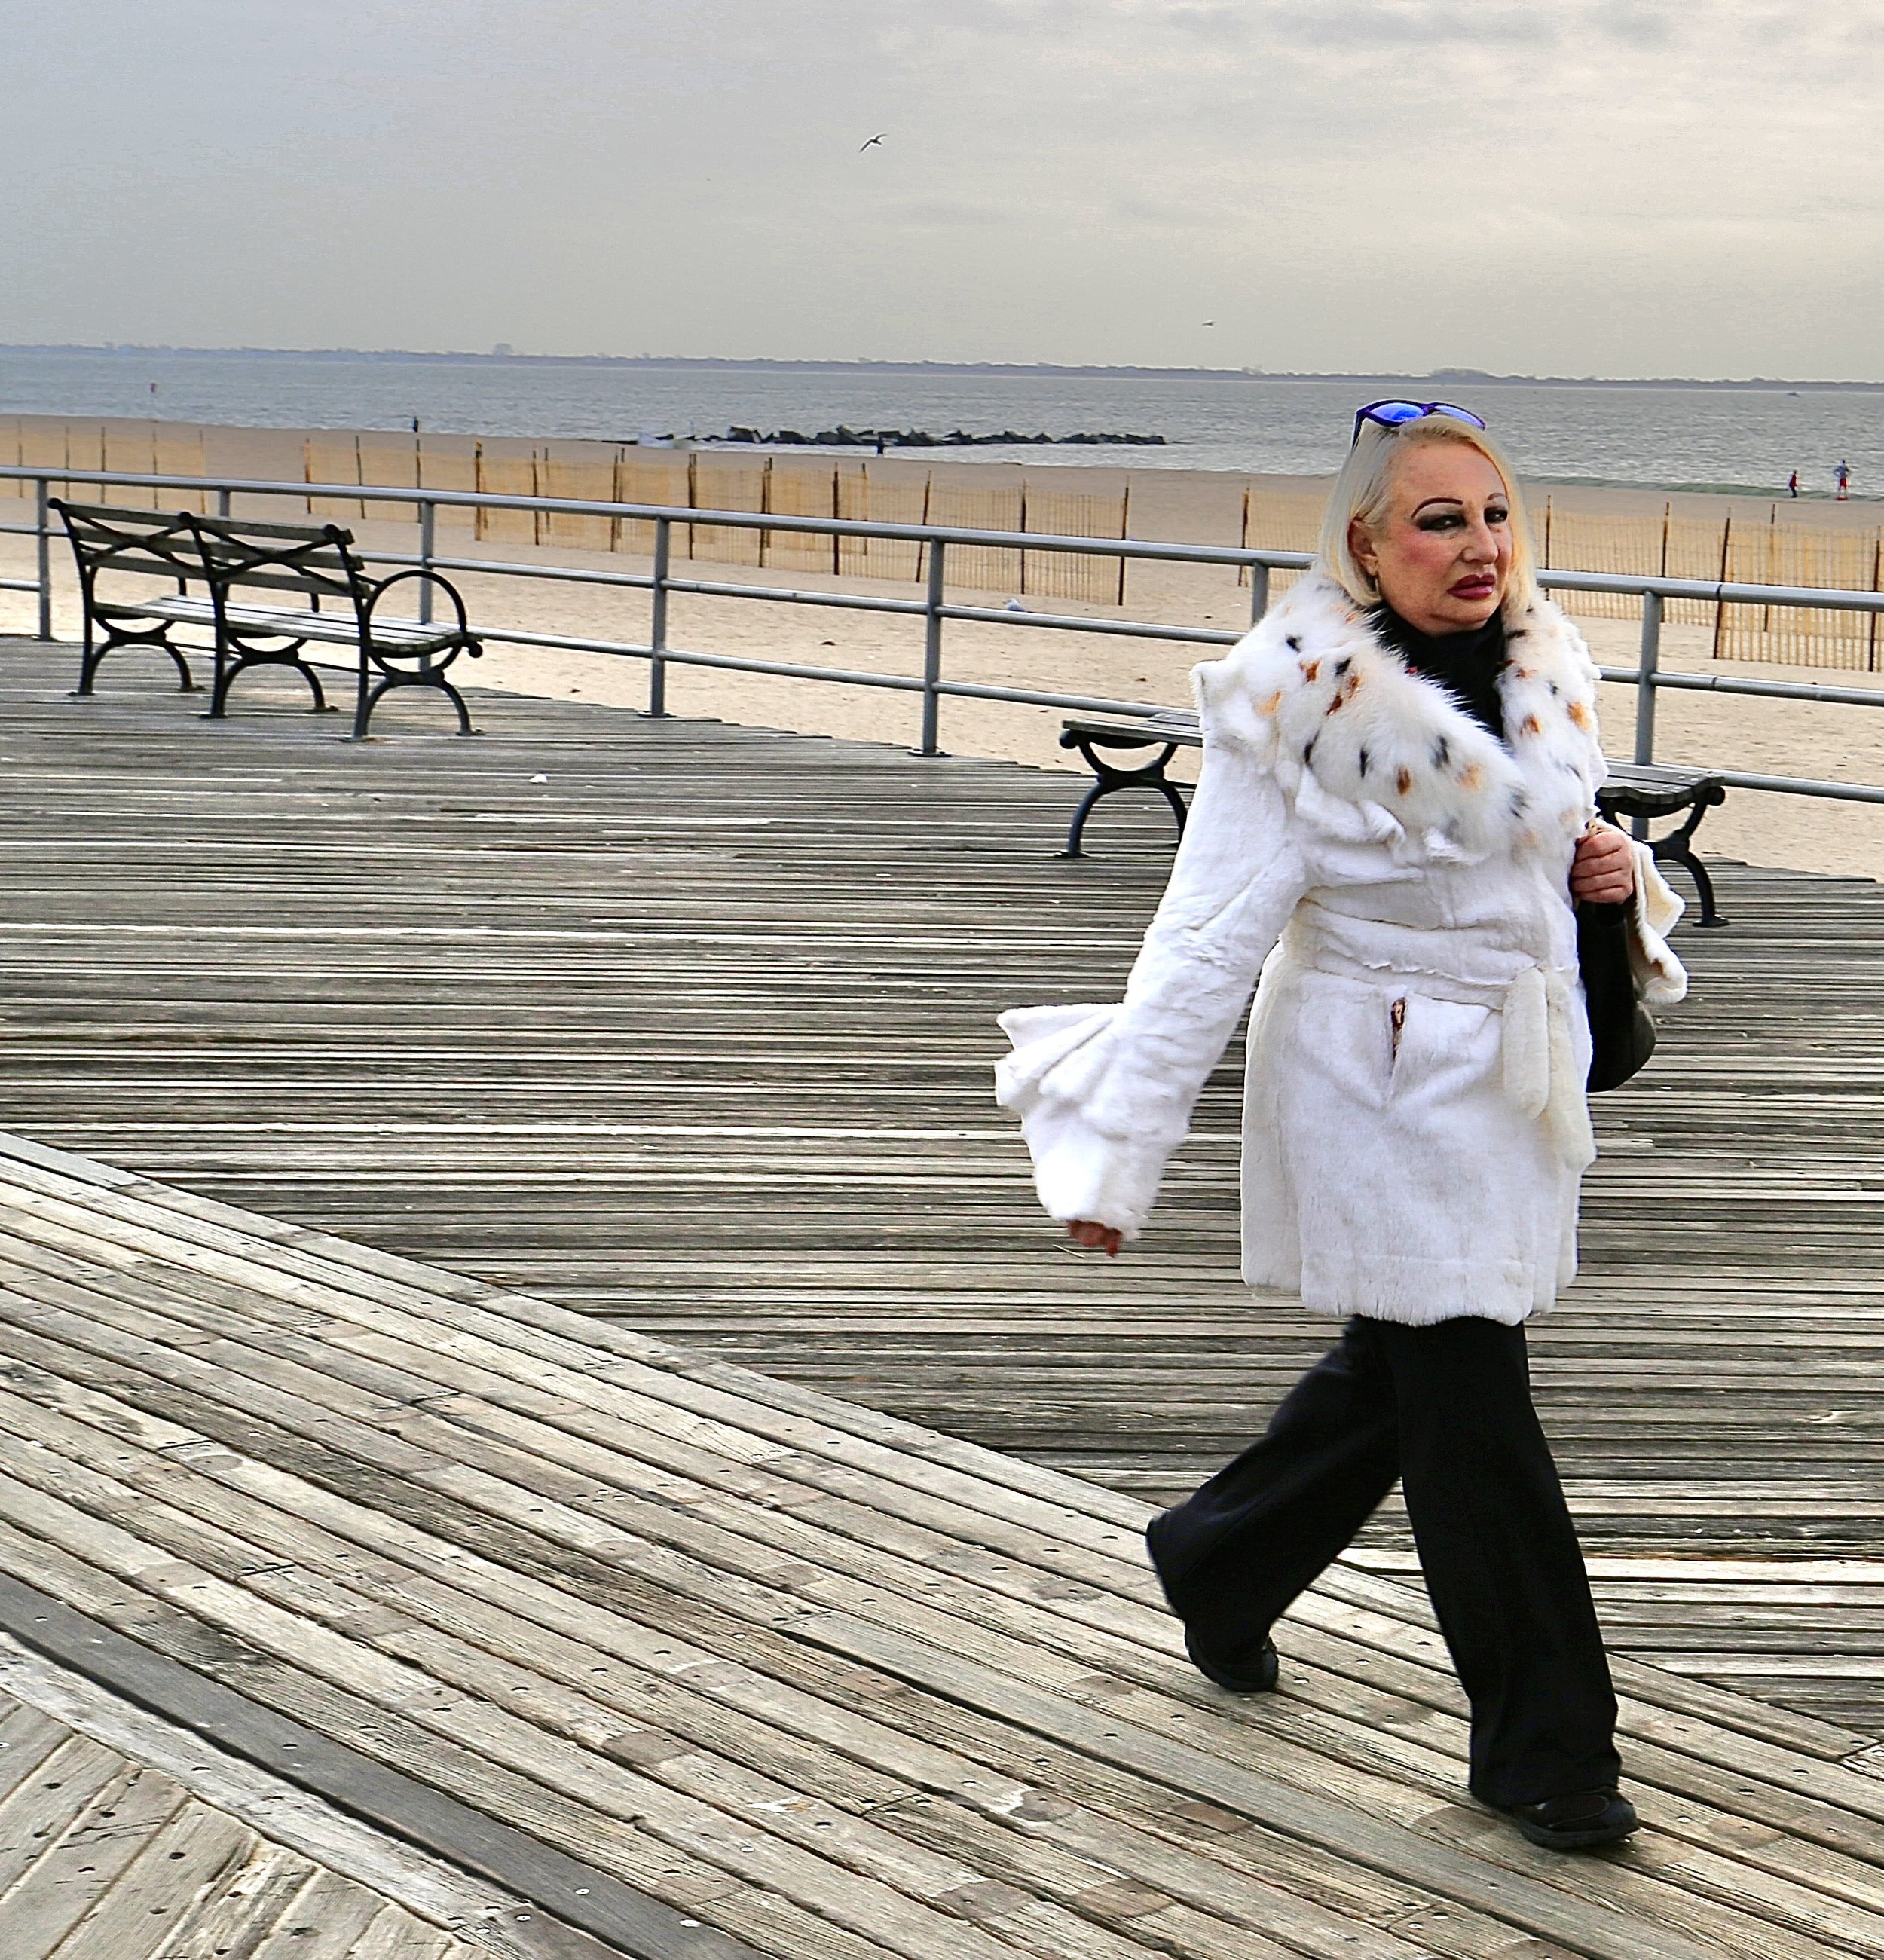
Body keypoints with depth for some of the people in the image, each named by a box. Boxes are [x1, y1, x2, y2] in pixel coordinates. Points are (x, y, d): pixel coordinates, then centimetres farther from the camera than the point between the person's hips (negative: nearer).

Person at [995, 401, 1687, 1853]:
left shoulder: (1542, 673, 4)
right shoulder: (1306, 710, -18)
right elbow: (1210, 938, -17)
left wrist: (1611, 876, -2)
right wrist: (1118, 1154, -19)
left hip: (1516, 1082, 8)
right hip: (1385, 1094, -7)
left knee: (1401, 1371, 19)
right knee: (1474, 1415, -1)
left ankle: (1216, 1564, 44)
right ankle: (1543, 1746, 14)